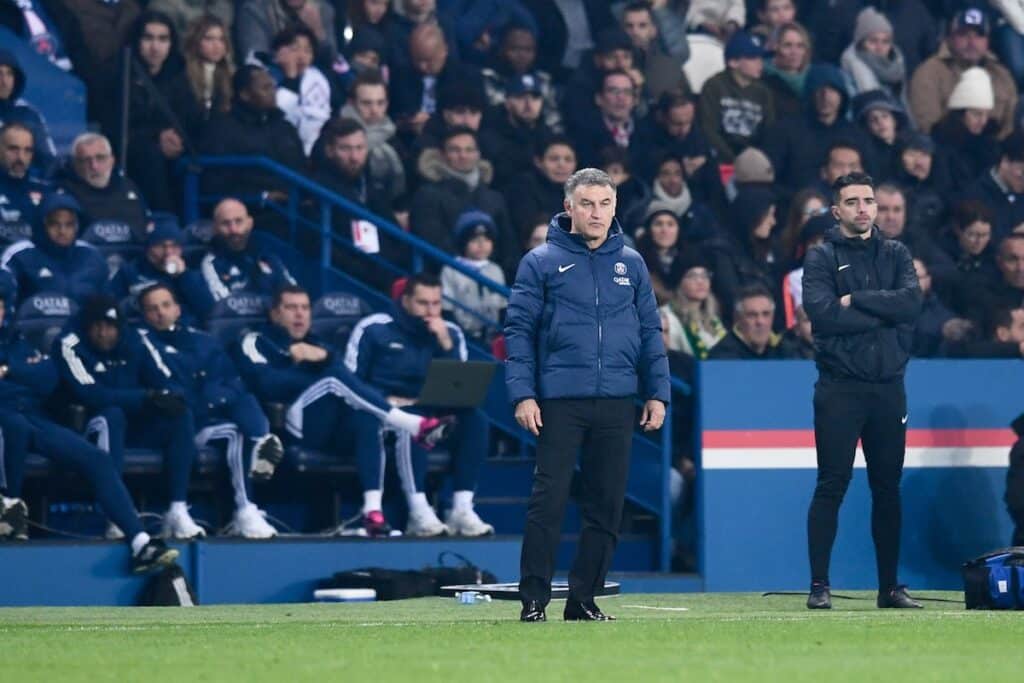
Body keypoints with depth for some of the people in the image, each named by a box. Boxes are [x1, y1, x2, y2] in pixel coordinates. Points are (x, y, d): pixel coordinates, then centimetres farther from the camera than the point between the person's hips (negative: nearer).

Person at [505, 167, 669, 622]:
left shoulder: (631, 264, 12)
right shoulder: (542, 262, 2)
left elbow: (650, 331, 14)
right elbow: (518, 329, 0)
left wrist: (657, 393, 6)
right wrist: (522, 394, -9)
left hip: (617, 403, 3)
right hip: (559, 401, -3)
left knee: (607, 506, 4)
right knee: (549, 500, -7)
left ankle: (584, 598, 12)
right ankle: (534, 599, -3)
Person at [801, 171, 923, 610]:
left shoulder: (896, 256, 11)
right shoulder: (822, 258, 2)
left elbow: (911, 302, -7)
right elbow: (822, 312, -15)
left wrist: (856, 301, -12)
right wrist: (882, 313, -10)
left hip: (888, 388, 3)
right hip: (840, 388, -3)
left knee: (887, 488, 8)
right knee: (831, 487, -5)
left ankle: (889, 586, 15)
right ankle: (819, 586, -3)